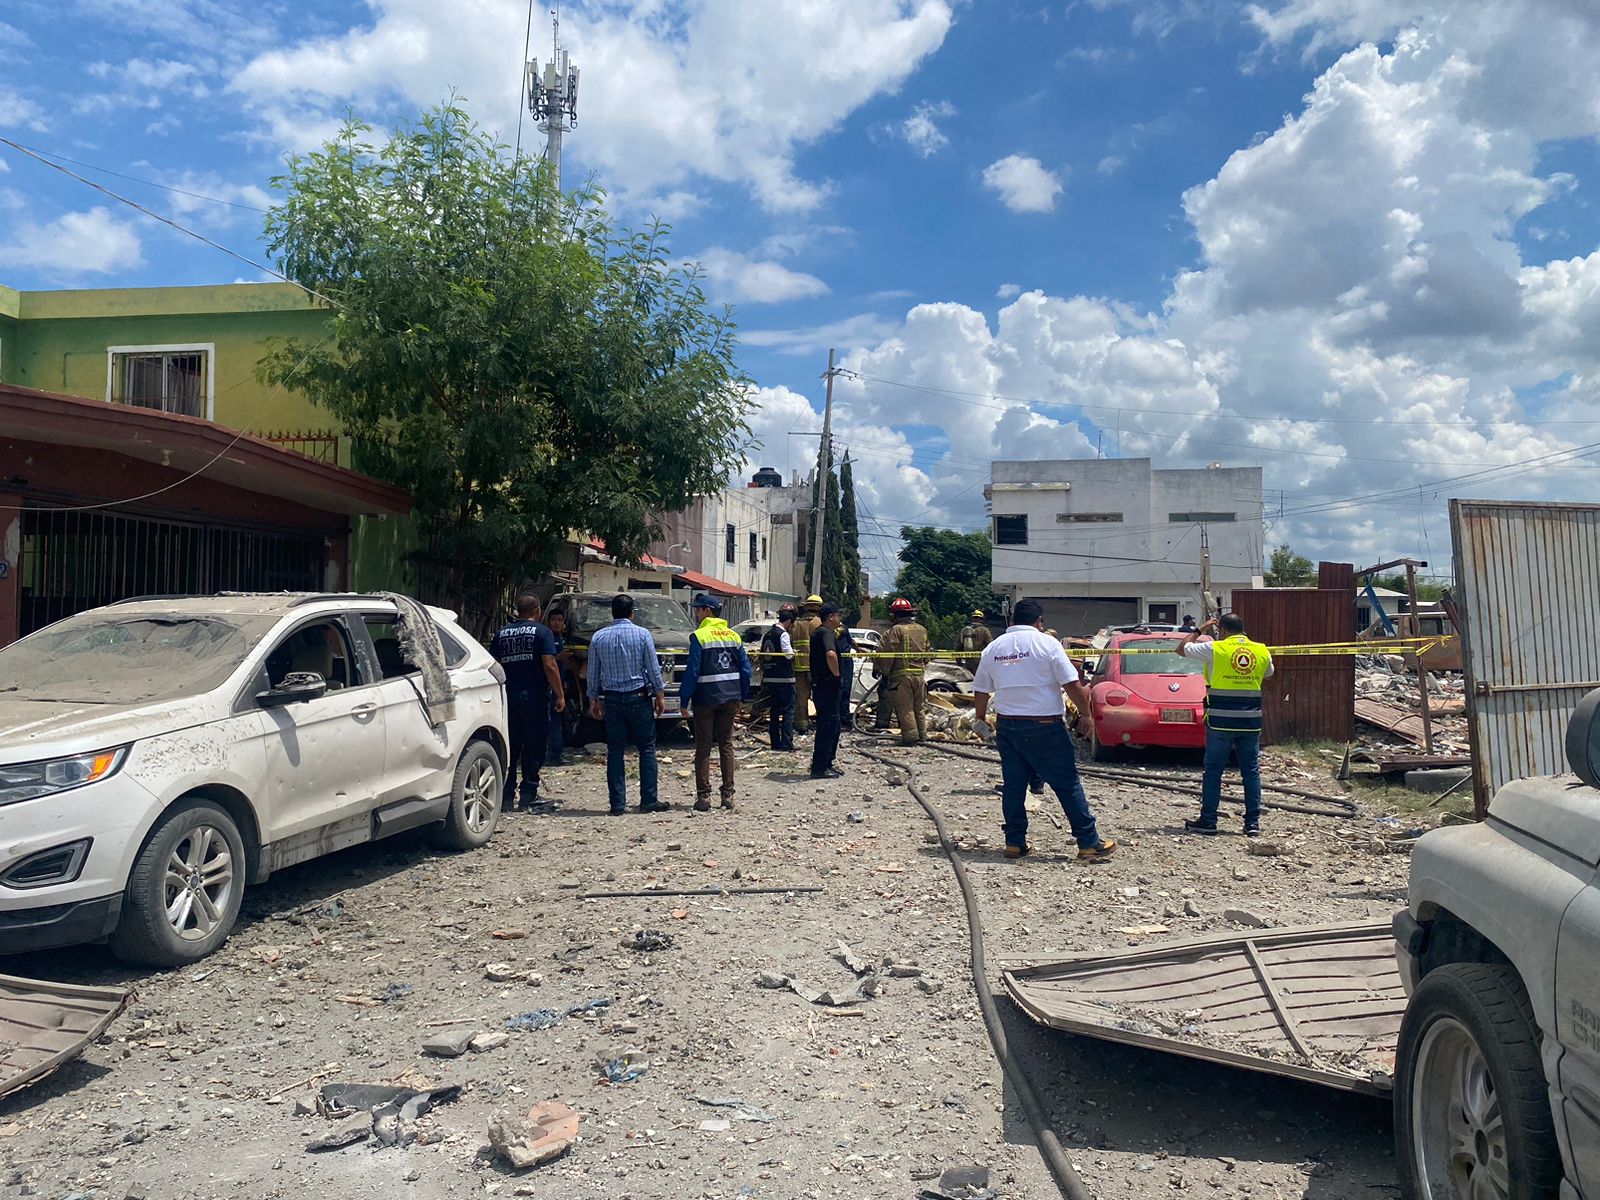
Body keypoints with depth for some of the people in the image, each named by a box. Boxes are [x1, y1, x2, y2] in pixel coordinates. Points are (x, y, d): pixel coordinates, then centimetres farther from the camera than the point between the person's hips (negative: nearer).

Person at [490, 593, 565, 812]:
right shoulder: (542, 632, -4)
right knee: (534, 747, 5)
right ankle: (529, 795, 6)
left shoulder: (502, 634, 10)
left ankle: (506, 796, 9)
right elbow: (549, 665, -12)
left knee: (509, 747, 10)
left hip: (508, 696, 4)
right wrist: (560, 695, -9)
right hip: (535, 696, -4)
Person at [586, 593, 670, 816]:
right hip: (639, 697, -2)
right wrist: (660, 695, 5)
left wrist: (593, 699, 15)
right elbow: (653, 668, -3)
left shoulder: (598, 637, 2)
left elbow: (593, 673, 6)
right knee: (647, 749, 5)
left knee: (615, 751, 5)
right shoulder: (642, 634, -5)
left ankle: (618, 804, 4)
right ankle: (649, 800, 4)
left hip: (612, 699, 2)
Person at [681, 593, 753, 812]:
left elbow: (692, 671, -14)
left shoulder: (699, 636, -10)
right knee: (726, 745, 11)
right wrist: (741, 697, 15)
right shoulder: (733, 636, 9)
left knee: (703, 748, 2)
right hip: (730, 698, 5)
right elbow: (745, 669, 9)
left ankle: (704, 796, 2)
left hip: (705, 698, -5)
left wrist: (684, 700, -8)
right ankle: (728, 796, 11)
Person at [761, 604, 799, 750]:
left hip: (769, 678, 7)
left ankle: (775, 743, 12)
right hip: (784, 678, -7)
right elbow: (789, 655, -15)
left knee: (774, 711, 11)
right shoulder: (783, 634, -11)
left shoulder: (766, 635, 13)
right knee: (788, 711, -3)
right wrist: (795, 652, 4)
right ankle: (786, 743, -9)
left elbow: (762, 656, 15)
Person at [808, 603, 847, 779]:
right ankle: (819, 768, -2)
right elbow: (830, 654, -36)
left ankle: (826, 764, 23)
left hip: (820, 684, 11)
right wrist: (836, 673, -21)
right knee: (827, 727, -5)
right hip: (828, 685, -11)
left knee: (832, 727, 17)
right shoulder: (827, 633, -15)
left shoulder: (818, 633, 16)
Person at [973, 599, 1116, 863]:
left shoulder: (993, 648, 7)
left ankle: (1015, 843, 15)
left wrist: (981, 720, 22)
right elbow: (1073, 685, -11)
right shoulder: (1047, 643, -8)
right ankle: (1090, 844, 6)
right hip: (1044, 727, -4)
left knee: (1013, 785, 12)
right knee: (1068, 785, 2)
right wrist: (1084, 713, 1)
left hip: (1006, 726, 5)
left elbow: (981, 692, 9)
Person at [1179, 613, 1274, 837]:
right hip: (1251, 722, 3)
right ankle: (1253, 823, 10)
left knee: (1213, 770, 5)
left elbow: (1182, 648, 3)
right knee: (1251, 772, 9)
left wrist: (1200, 630, 16)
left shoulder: (1215, 649, -8)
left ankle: (1208, 821, 8)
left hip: (1221, 722, -3)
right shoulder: (1262, 651, 4)